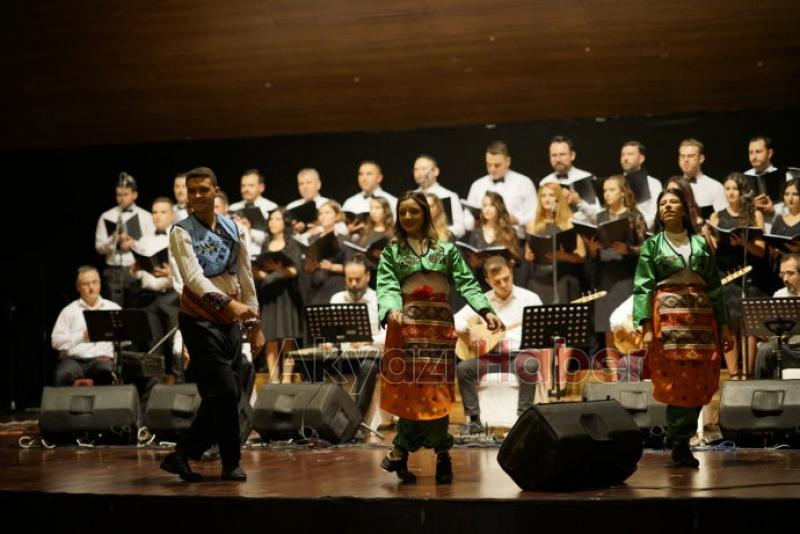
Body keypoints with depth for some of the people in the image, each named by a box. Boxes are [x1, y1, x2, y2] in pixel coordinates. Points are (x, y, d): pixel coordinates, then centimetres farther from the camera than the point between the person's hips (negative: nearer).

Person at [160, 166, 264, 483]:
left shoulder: (232, 229, 11)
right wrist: (227, 302, -36)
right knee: (225, 393, -10)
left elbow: (245, 276, 16)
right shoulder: (182, 232, -7)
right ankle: (231, 463, 3)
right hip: (201, 320, -6)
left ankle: (183, 456, 14)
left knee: (219, 397, 5)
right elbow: (193, 277, -22)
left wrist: (255, 324, 14)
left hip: (231, 321, 6)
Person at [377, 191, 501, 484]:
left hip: (439, 325, 1)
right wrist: (391, 310, -26)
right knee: (412, 387, -6)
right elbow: (387, 287, -4)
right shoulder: (392, 251, 10)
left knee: (435, 388, -3)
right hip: (408, 325, -1)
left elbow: (466, 282, 4)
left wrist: (486, 311, -11)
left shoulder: (446, 249, 12)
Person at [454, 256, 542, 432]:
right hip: (490, 355, 2)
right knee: (463, 368, -24)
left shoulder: (529, 298, 5)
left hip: (520, 353, -2)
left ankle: (523, 416, -28)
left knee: (529, 365, -37)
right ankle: (475, 419, -16)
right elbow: (456, 320, 8)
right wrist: (469, 328, -12)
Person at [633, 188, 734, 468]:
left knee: (700, 382, 0)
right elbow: (643, 287, -1)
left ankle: (680, 441, 11)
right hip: (668, 317, -3)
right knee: (678, 382, -7)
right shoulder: (652, 245, 6)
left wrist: (724, 326, 8)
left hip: (701, 317, 3)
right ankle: (680, 446, 1)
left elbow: (714, 287, 14)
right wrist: (646, 327, -13)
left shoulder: (701, 243, 14)